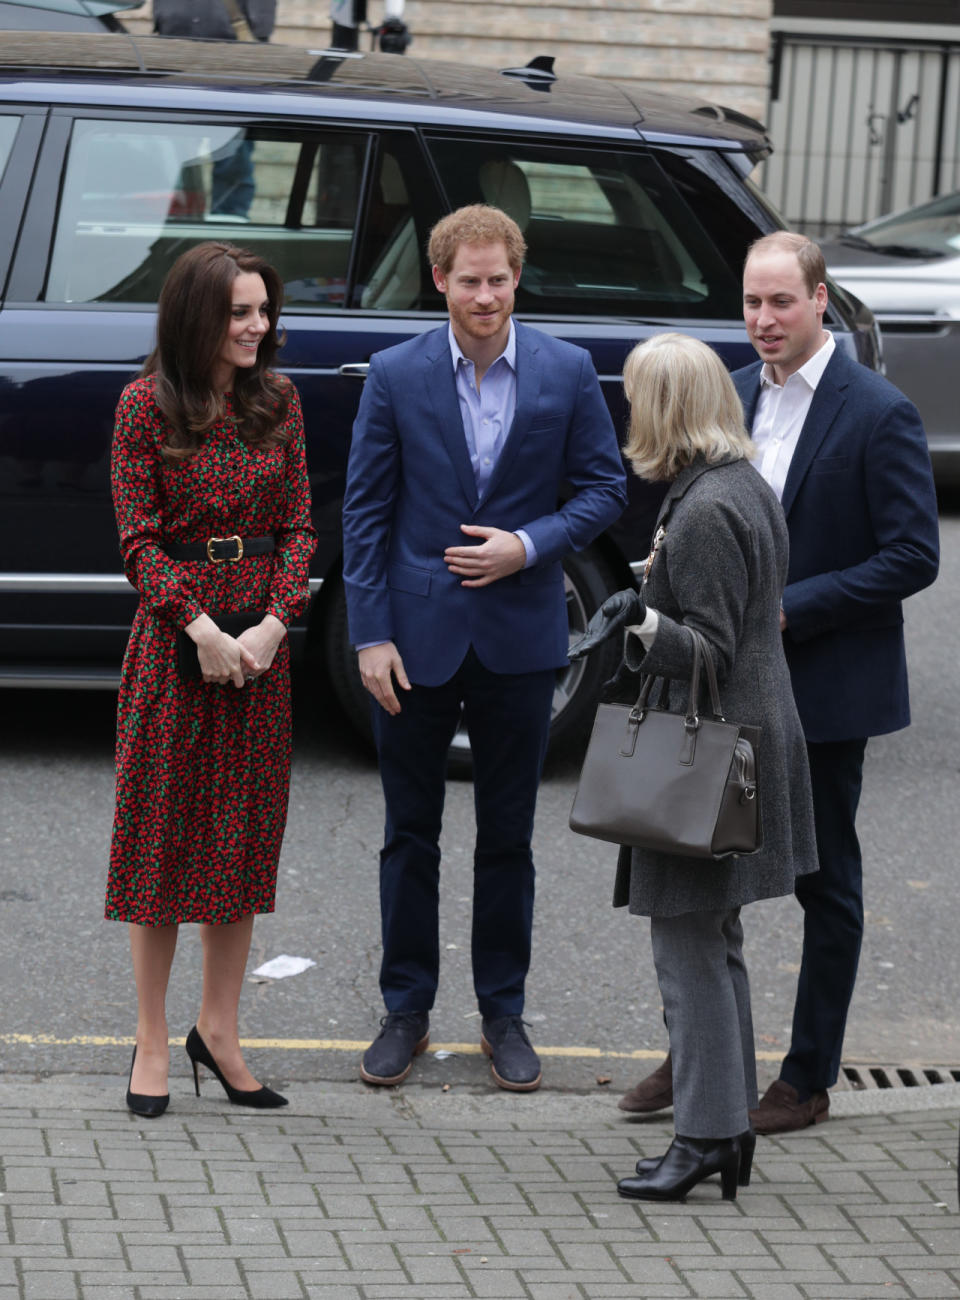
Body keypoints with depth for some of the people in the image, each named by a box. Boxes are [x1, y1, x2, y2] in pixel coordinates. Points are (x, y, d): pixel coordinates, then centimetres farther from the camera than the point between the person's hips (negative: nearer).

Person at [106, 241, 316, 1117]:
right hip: (173, 632, -4)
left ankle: (219, 1030, 19)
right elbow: (139, 539, -7)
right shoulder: (146, 405, -6)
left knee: (245, 833, 8)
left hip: (260, 636, 4)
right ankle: (152, 1042, 10)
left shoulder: (278, 400, 5)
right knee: (163, 829, 2)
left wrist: (274, 622, -9)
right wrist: (202, 630, -16)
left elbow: (298, 525, 5)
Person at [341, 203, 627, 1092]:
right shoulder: (397, 375, -3)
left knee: (508, 837, 9)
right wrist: (370, 633, -7)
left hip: (520, 638, 0)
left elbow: (605, 486, 3)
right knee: (411, 833, 8)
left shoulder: (567, 371, -2)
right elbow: (365, 510, -1)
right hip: (419, 636, 0)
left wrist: (531, 546, -13)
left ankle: (504, 1013, 20)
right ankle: (407, 1010, 19)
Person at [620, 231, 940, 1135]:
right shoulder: (732, 396, 7)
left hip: (825, 687, -6)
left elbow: (913, 558, -16)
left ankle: (808, 1079, 17)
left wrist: (789, 610, -20)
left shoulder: (878, 414, -13)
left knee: (825, 882, 7)